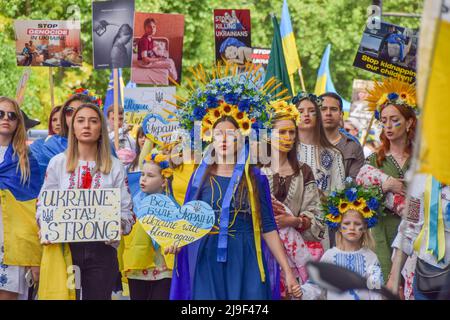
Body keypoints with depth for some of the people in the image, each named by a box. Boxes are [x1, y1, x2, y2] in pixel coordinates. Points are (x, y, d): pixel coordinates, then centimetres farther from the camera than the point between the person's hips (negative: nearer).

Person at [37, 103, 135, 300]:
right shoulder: (58, 162, 8)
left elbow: (126, 210, 4)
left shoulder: (114, 166, 8)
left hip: (102, 247, 0)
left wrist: (118, 226, -17)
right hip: (64, 247, 0)